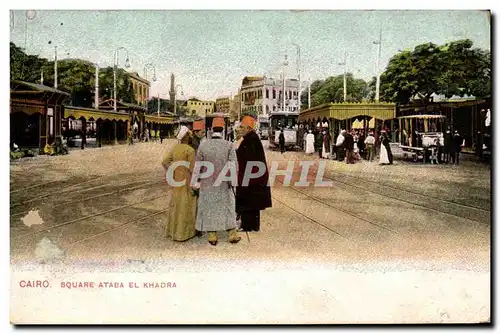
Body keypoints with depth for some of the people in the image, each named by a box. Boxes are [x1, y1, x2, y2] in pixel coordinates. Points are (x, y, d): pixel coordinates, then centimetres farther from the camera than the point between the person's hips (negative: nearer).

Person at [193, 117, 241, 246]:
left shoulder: (203, 145, -6)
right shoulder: (229, 145, -10)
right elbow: (233, 164, -15)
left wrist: (196, 182, 7)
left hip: (208, 183, 0)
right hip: (224, 183, 0)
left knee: (209, 208, 11)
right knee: (227, 207, 14)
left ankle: (212, 237, 15)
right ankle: (232, 234, 19)